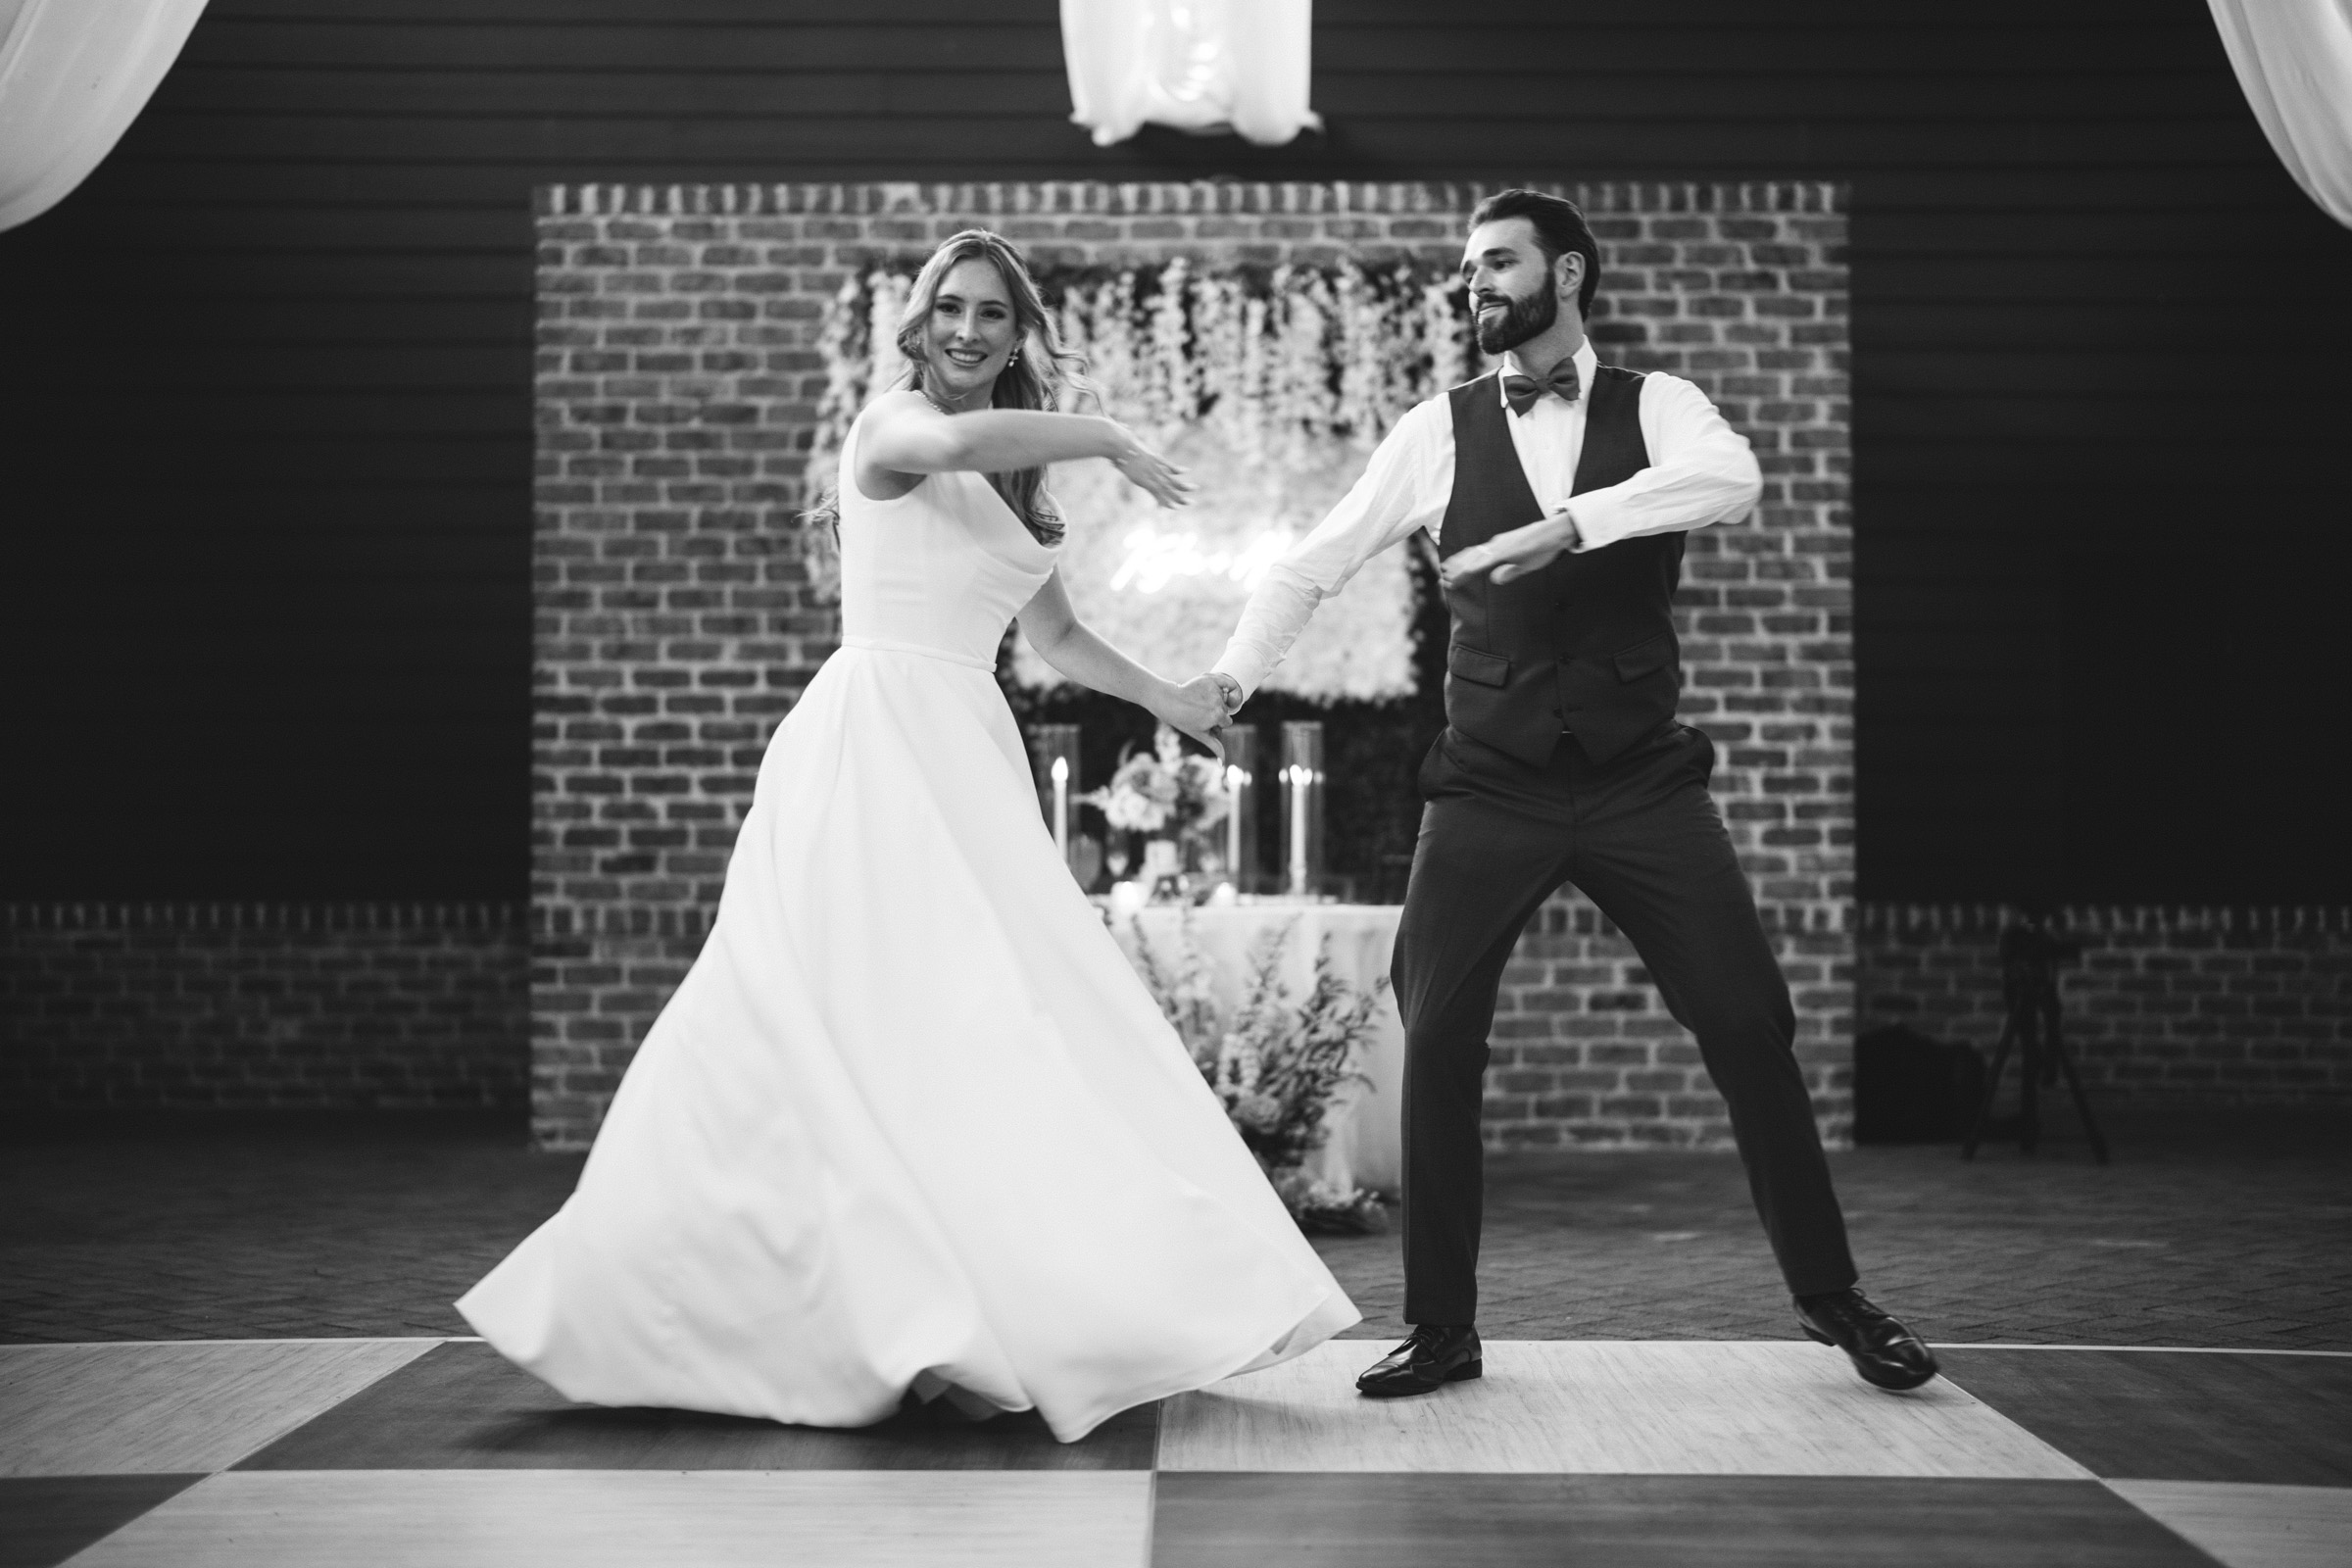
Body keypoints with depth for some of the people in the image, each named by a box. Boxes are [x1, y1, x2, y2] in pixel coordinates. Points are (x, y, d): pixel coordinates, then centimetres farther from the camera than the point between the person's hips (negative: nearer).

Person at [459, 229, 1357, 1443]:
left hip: (967, 763, 8)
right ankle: (927, 1332, -11)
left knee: (982, 1029, 3)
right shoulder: (891, 426, -3)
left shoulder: (1015, 478, 19)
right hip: (876, 741, -8)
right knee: (900, 1023, -12)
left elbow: (1055, 636, 29)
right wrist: (1111, 439, -17)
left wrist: (1166, 698, 21)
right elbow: (954, 443, -28)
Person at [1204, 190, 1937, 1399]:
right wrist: (1231, 674, -4)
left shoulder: (1655, 406, 2)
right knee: (1436, 1043, -5)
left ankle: (1830, 1297, 17)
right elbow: (1311, 566, 9)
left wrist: (1566, 523, -33)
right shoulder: (1439, 432, 5)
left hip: (1643, 781, -1)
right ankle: (1441, 1328, 9)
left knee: (1750, 1031, -1)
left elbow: (1731, 478, -21)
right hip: (1489, 787, 1)